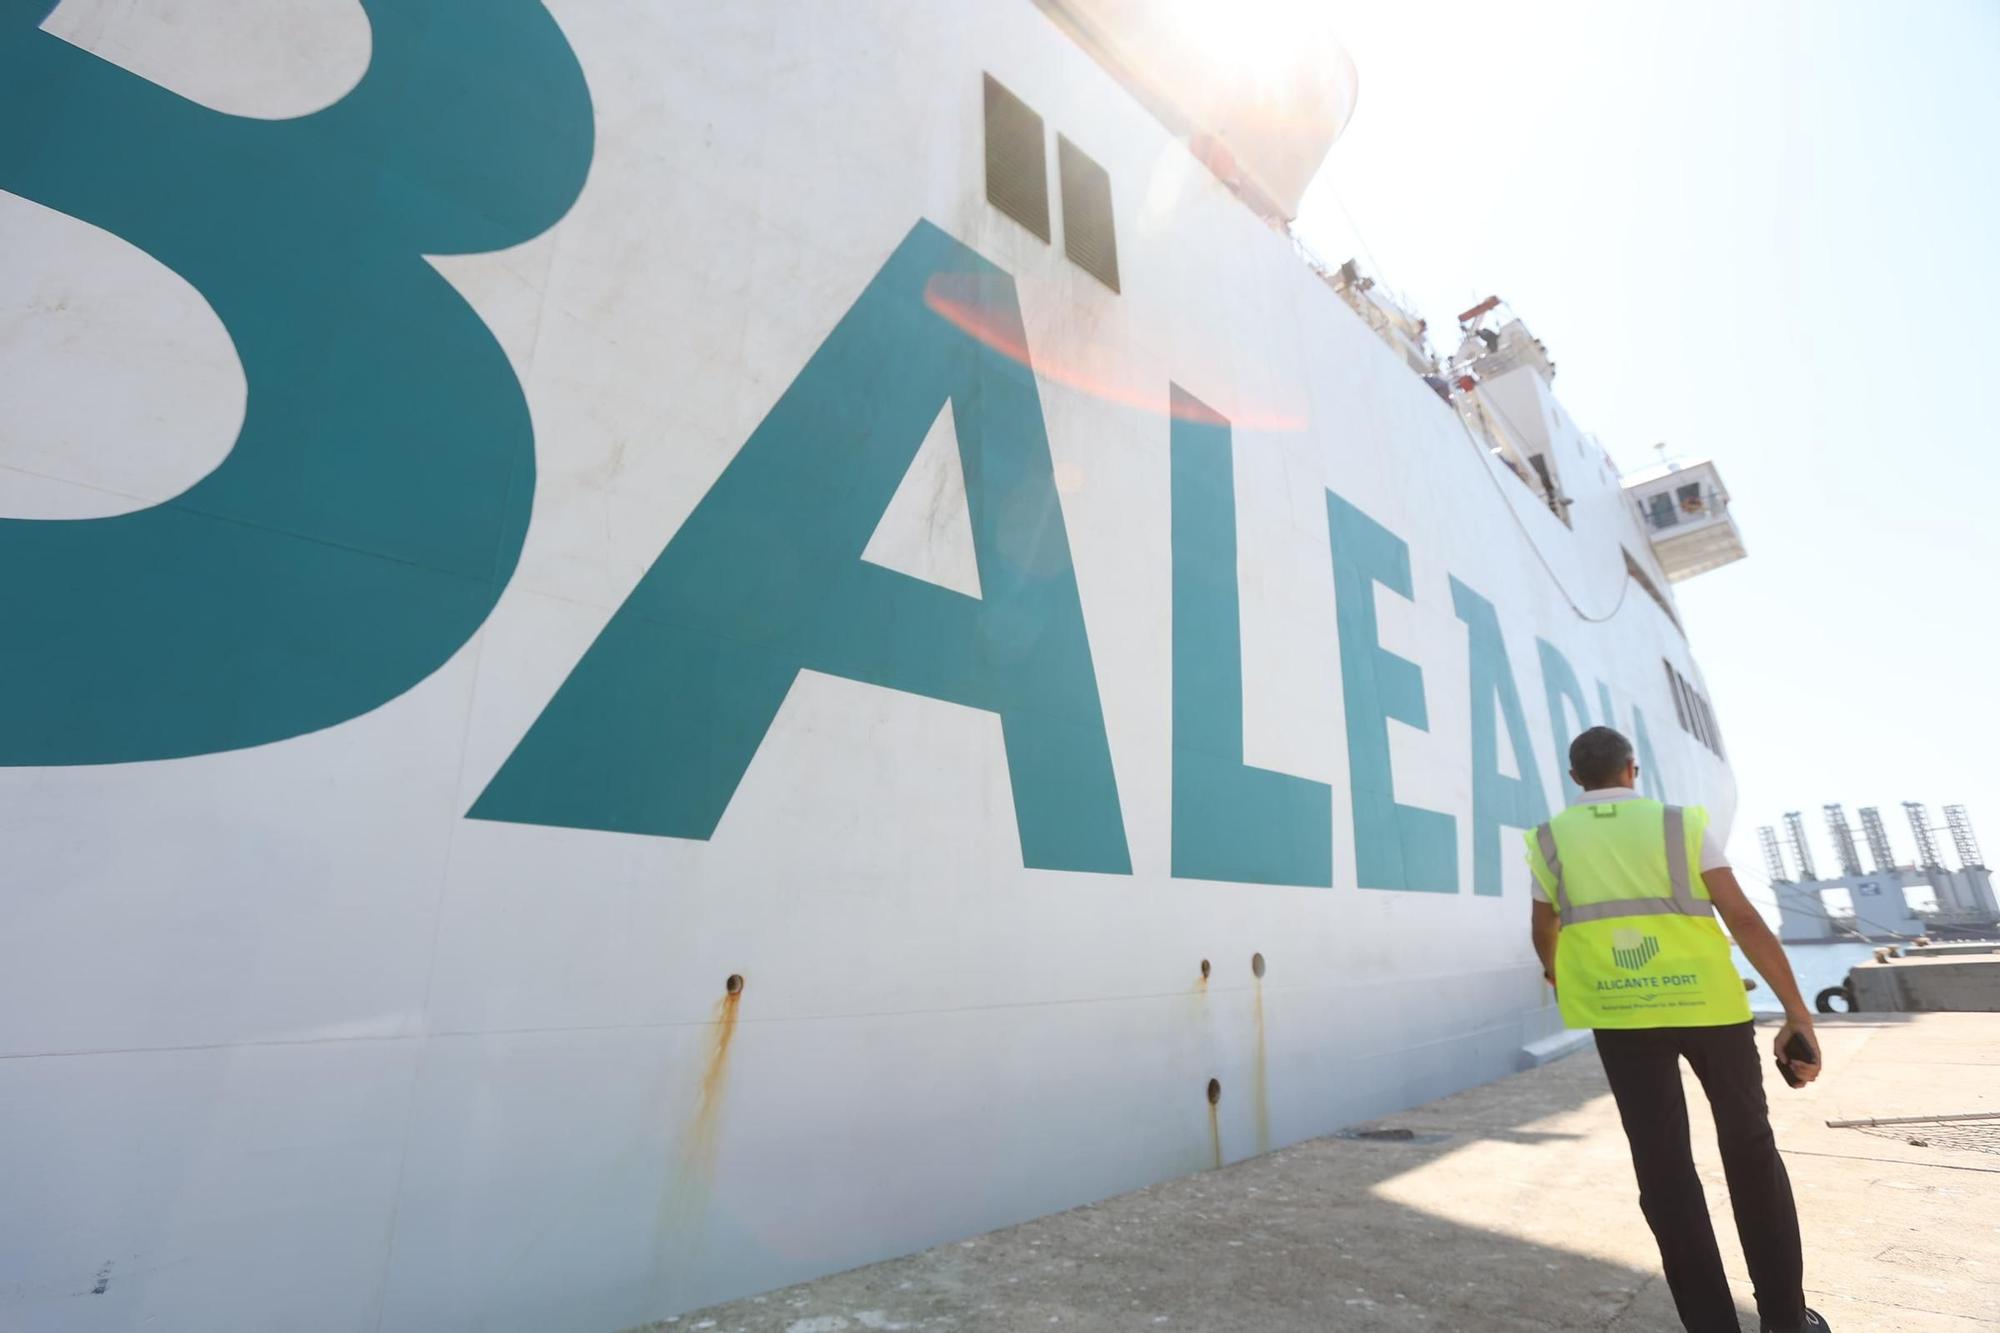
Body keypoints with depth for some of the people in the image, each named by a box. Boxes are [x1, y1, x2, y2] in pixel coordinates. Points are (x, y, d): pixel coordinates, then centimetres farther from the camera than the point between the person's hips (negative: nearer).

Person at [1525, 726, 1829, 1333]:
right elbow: (1744, 920, -9)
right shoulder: (1683, 823, -1)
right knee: (1749, 1148, 19)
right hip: (1707, 1000, 1)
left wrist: (1557, 975, 36)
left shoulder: (1550, 839, 3)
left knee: (1664, 1166, 8)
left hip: (1619, 1015, 0)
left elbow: (1545, 933, 16)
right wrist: (1797, 1013, -4)